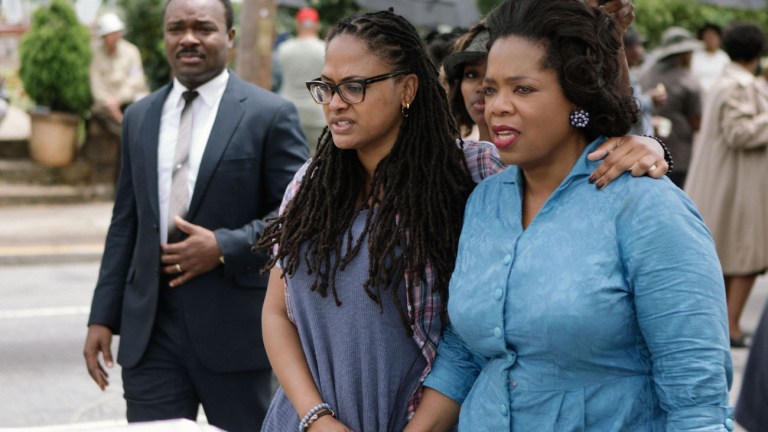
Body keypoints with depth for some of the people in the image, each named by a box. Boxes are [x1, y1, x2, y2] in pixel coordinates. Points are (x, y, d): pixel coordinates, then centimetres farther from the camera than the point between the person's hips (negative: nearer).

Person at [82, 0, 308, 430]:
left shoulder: (270, 115, -4)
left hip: (234, 326, -3)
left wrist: (224, 247, -17)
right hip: (149, 330, 4)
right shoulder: (139, 117, 12)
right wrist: (103, 316, 9)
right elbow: (125, 225, 14)